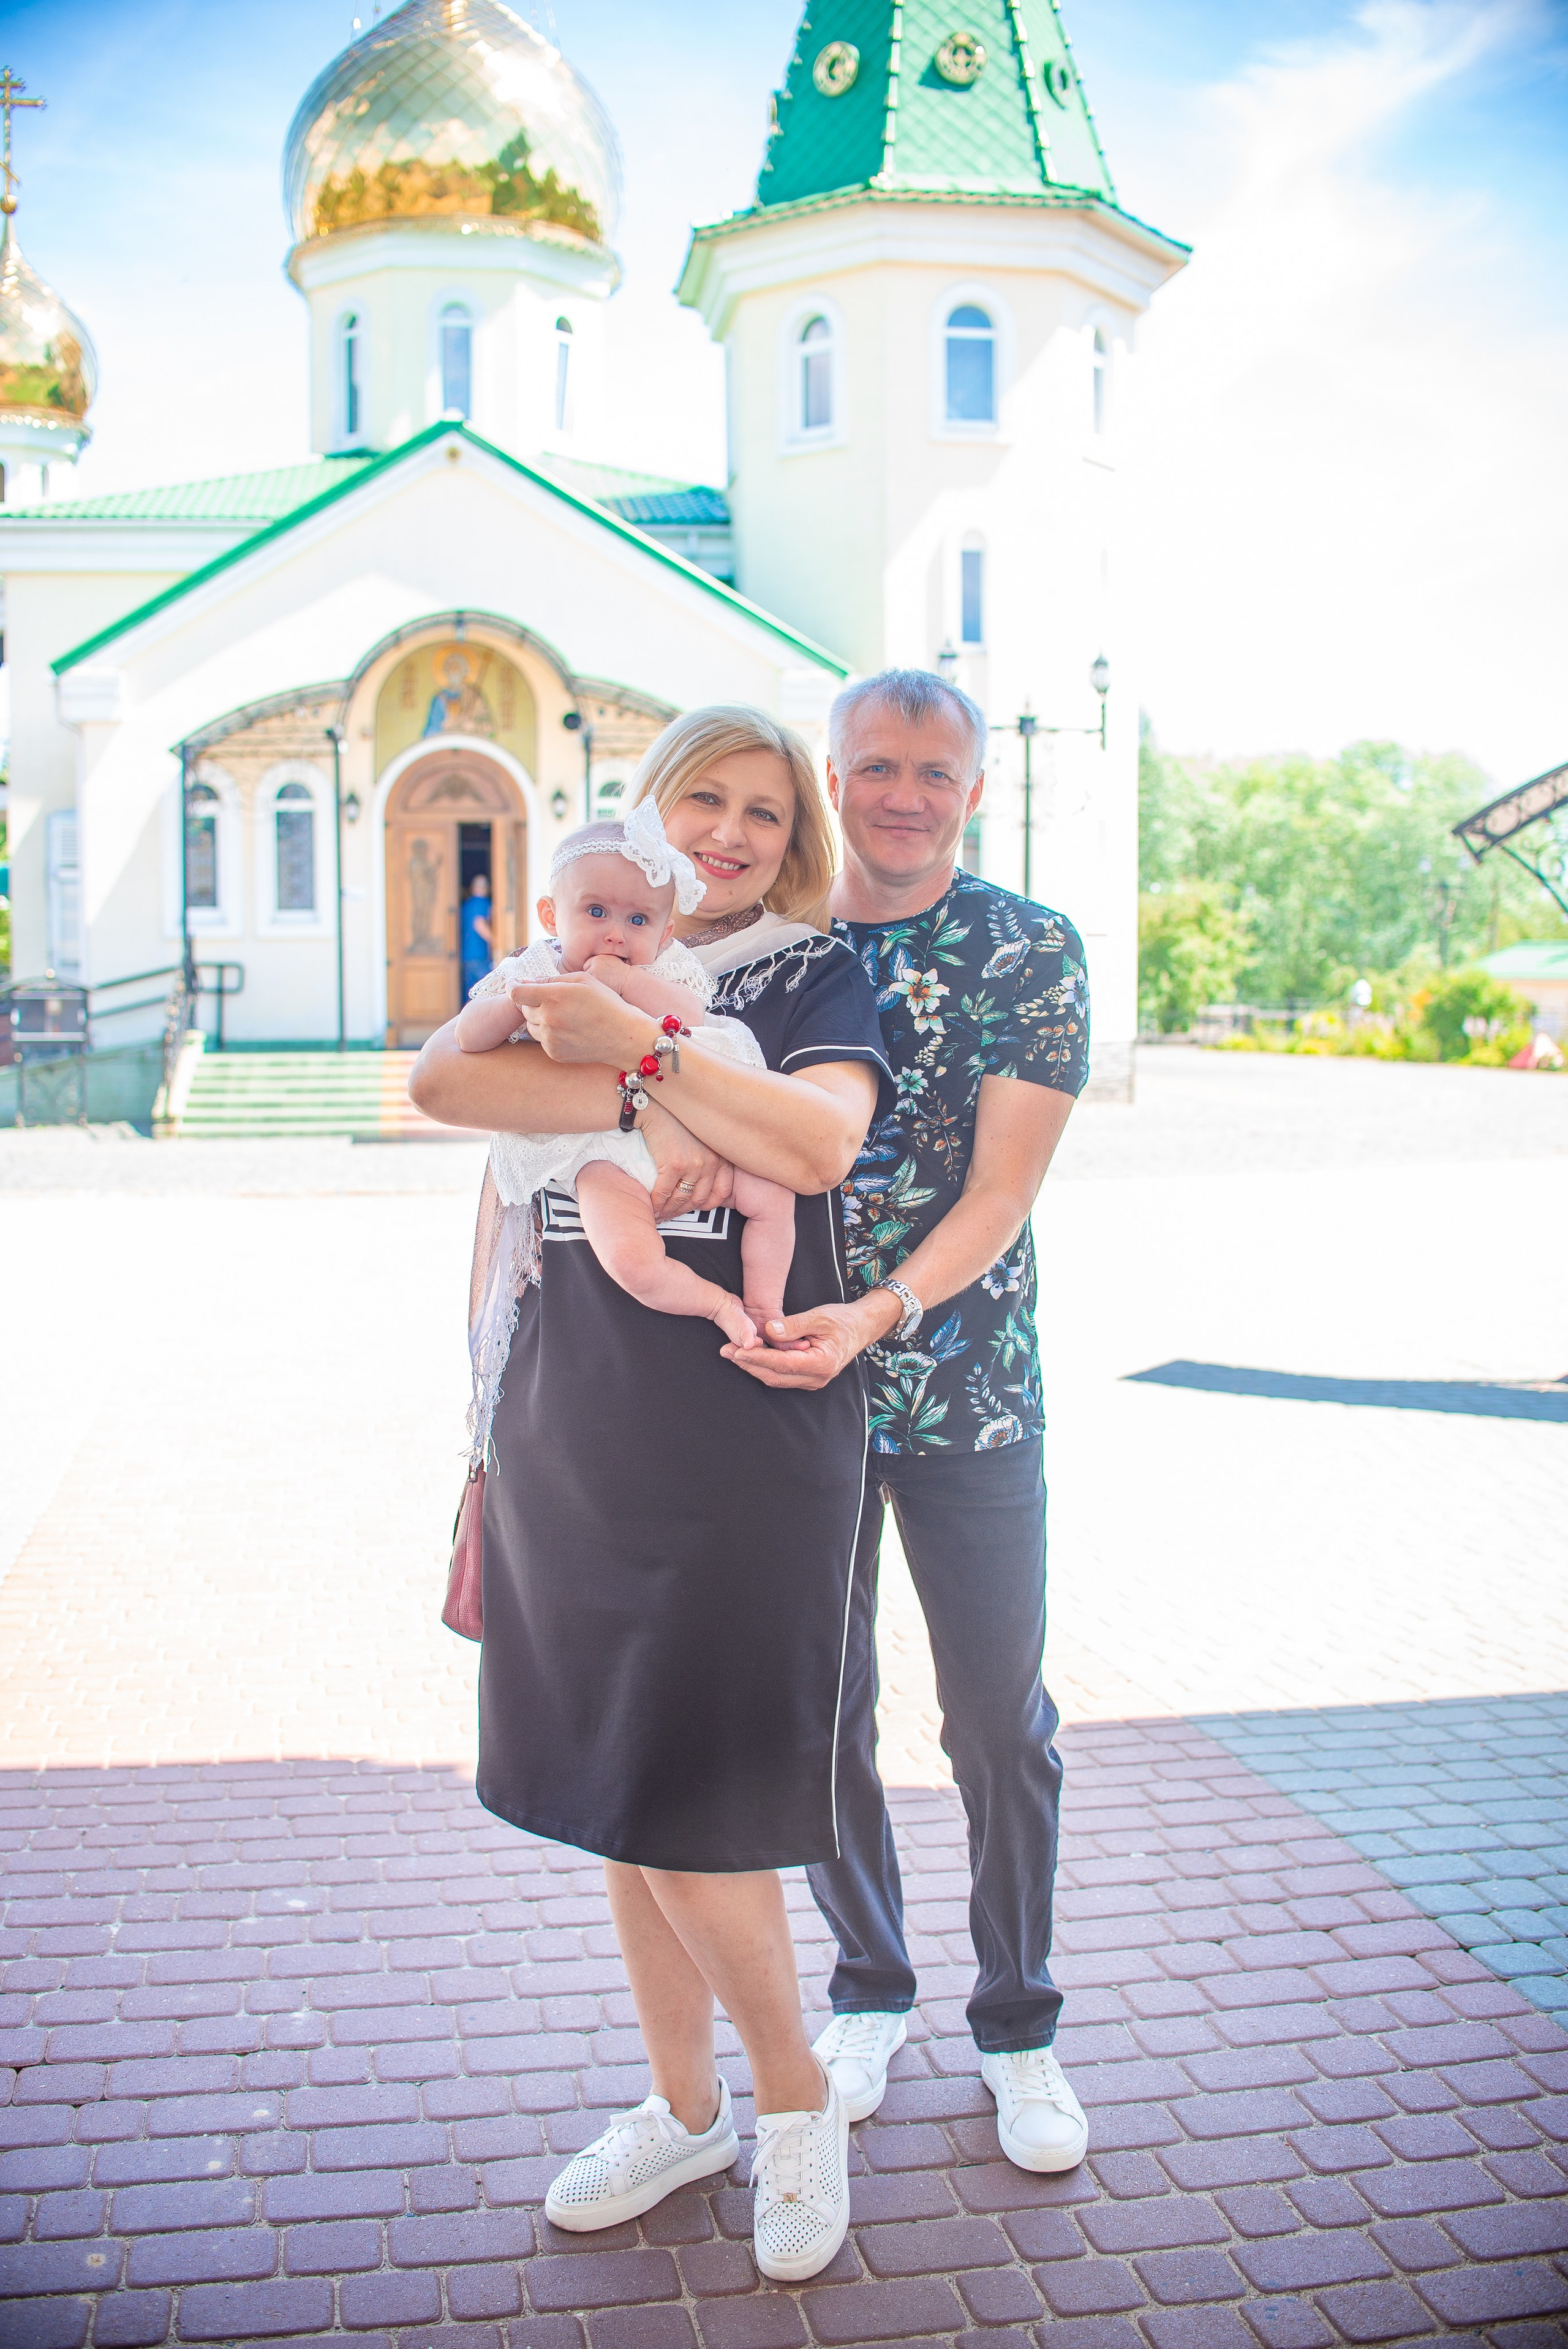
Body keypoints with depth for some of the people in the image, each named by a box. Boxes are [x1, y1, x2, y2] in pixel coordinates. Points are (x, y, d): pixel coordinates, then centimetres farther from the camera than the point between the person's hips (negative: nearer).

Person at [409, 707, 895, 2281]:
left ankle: (796, 2103, 25)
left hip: (745, 1436, -4)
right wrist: (645, 1109, -18)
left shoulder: (814, 972, 3)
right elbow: (439, 1080, -9)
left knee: (690, 1820, -3)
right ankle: (683, 2108, 35)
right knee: (610, 1794, 14)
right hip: (574, 1431, 5)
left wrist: (637, 1045, -17)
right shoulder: (570, 971, 13)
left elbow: (816, 1146, -18)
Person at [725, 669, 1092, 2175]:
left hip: (967, 1392, -2)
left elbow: (1004, 1185, -14)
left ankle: (1018, 2027, 28)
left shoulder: (1030, 949, -5)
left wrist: (878, 1315, -28)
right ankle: (868, 1990, 35)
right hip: (791, 1380, 2)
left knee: (1001, 1721, 7)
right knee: (821, 1708, 12)